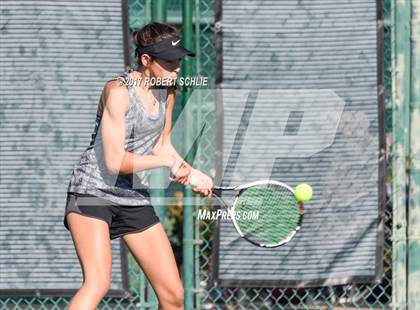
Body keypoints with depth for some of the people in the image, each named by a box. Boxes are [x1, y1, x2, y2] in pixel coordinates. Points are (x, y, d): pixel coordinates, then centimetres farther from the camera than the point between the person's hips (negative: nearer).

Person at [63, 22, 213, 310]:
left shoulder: (168, 90, 4)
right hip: (93, 191, -7)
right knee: (98, 283, -28)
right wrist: (168, 161, -16)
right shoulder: (118, 91, -18)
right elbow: (115, 161, -22)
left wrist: (193, 173, 3)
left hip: (135, 199, 7)